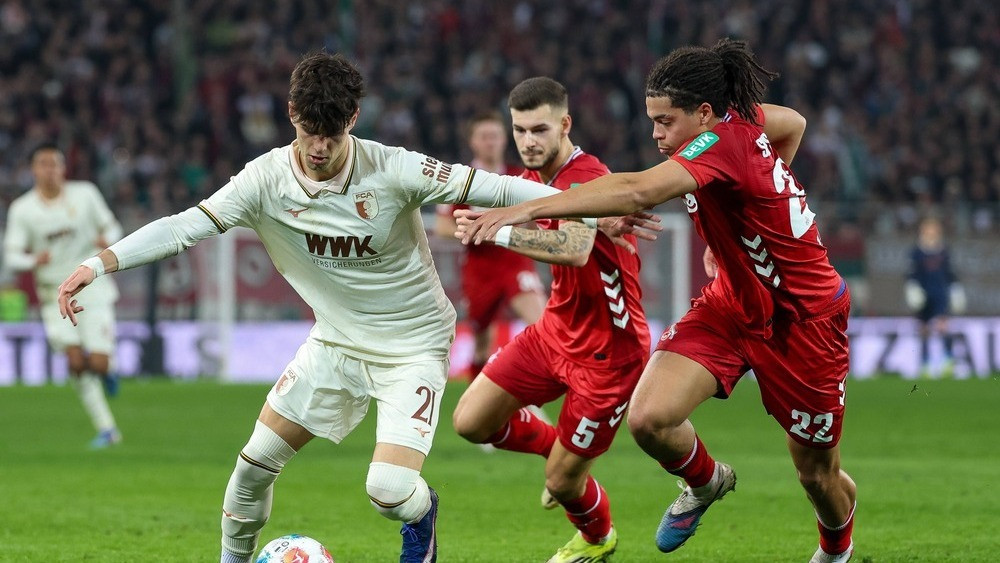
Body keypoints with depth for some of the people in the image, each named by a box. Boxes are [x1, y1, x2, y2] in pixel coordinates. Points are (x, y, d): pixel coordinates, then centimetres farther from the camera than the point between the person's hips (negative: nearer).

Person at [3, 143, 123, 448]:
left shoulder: (85, 194, -3)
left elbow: (112, 228, 7)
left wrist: (107, 239, -17)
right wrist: (34, 260, -29)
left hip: (93, 288, 0)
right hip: (56, 294, 0)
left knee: (98, 364, -11)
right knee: (75, 360, -15)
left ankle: (103, 373, 30)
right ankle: (106, 428, -3)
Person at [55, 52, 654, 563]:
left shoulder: (393, 171, -23)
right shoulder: (267, 180, -14)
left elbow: (490, 187, -21)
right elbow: (186, 226, -18)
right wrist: (99, 263, -31)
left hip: (414, 348, -4)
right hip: (336, 343, 4)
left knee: (389, 489, -18)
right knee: (257, 461, 1)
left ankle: (422, 514, 18)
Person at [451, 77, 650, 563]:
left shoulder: (586, 176, -25)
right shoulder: (535, 177, 3)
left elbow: (575, 249, -45)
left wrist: (498, 232, -51)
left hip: (607, 348, -8)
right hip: (556, 330, 8)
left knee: (563, 483, 0)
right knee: (471, 422, 2)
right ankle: (558, 449, 30)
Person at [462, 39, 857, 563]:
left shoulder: (723, 141, -29)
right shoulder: (743, 120, -5)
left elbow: (637, 192, -45)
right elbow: (794, 122, 20)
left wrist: (528, 208, -50)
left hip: (802, 317, -7)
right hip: (731, 304, 8)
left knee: (818, 474, 8)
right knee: (648, 417, -15)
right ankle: (704, 483, 17)